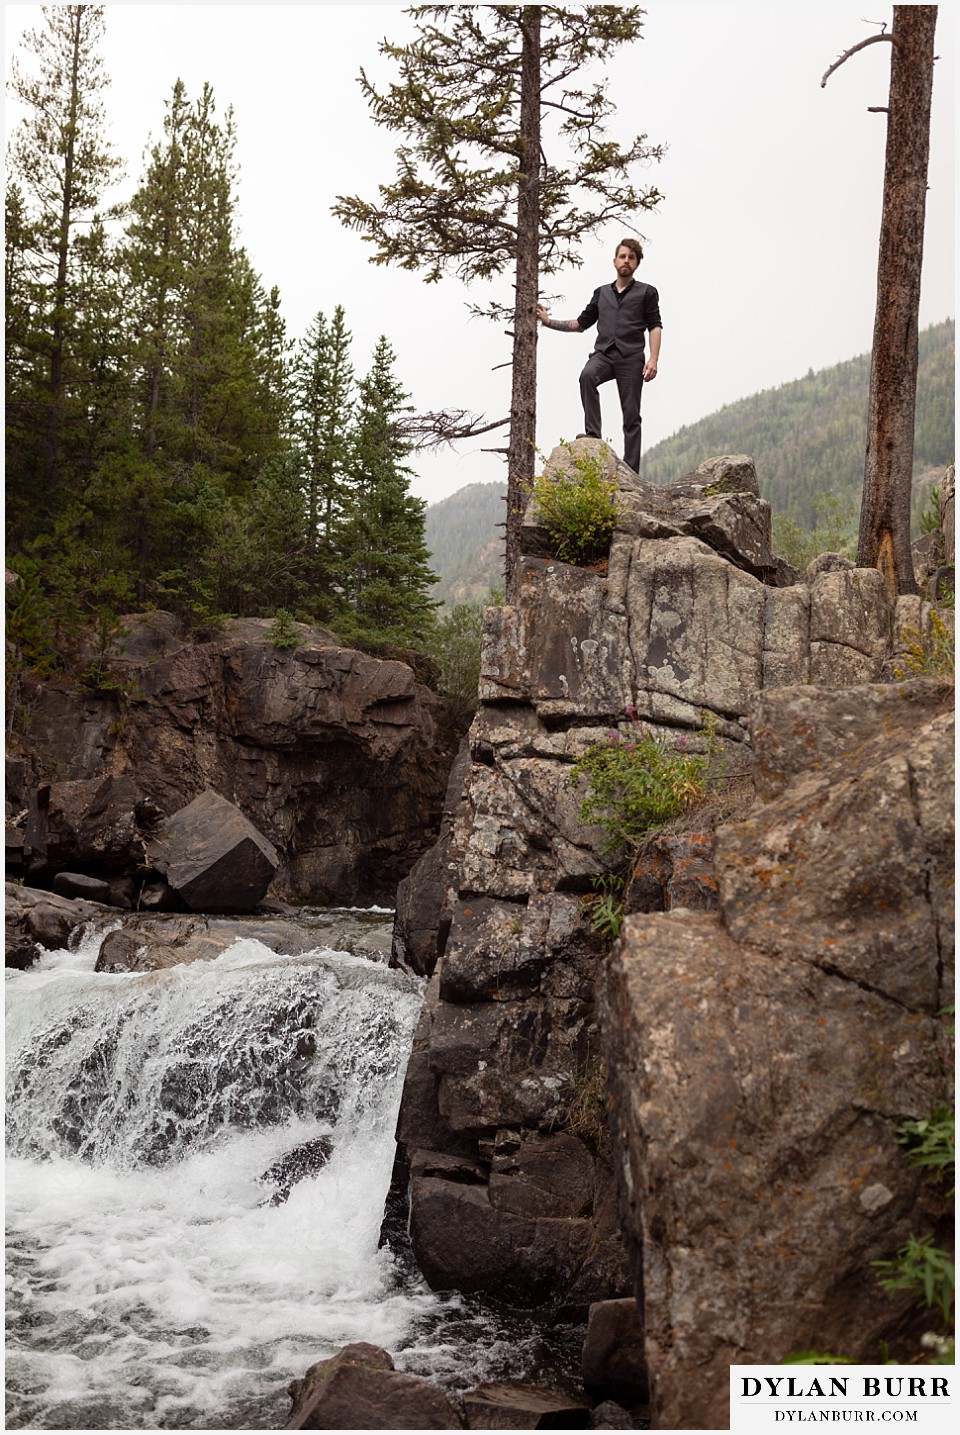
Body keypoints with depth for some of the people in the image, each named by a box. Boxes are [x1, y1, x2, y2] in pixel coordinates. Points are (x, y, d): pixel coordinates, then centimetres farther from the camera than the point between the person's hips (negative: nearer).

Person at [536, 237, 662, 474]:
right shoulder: (601, 293, 23)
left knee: (631, 416, -6)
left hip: (631, 358, -2)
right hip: (603, 354, 2)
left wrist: (653, 359, -10)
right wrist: (549, 322, 19)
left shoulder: (646, 292, 12)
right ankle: (593, 435, -35)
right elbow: (582, 323, 29)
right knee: (587, 376, -33)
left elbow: (654, 327, 4)